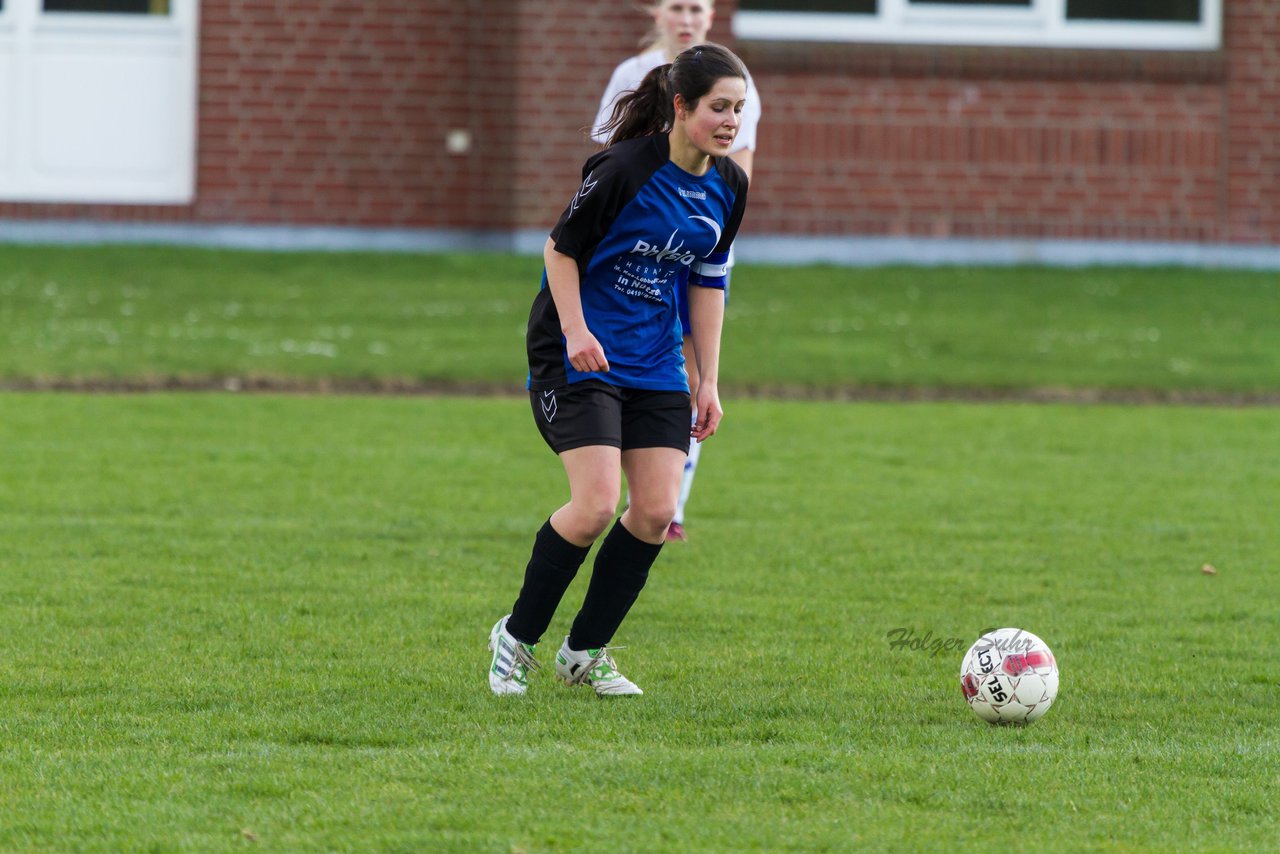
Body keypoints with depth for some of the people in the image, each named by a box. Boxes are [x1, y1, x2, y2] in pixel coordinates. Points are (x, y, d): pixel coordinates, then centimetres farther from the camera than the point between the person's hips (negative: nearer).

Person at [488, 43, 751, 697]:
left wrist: (709, 383, 10)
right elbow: (561, 249, -10)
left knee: (657, 511, -4)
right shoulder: (624, 169, -18)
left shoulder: (727, 187, 3)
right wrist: (576, 332, -21)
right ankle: (517, 637, 3)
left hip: (654, 362, 7)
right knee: (596, 506, -18)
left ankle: (585, 652, 13)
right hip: (579, 355, -7)